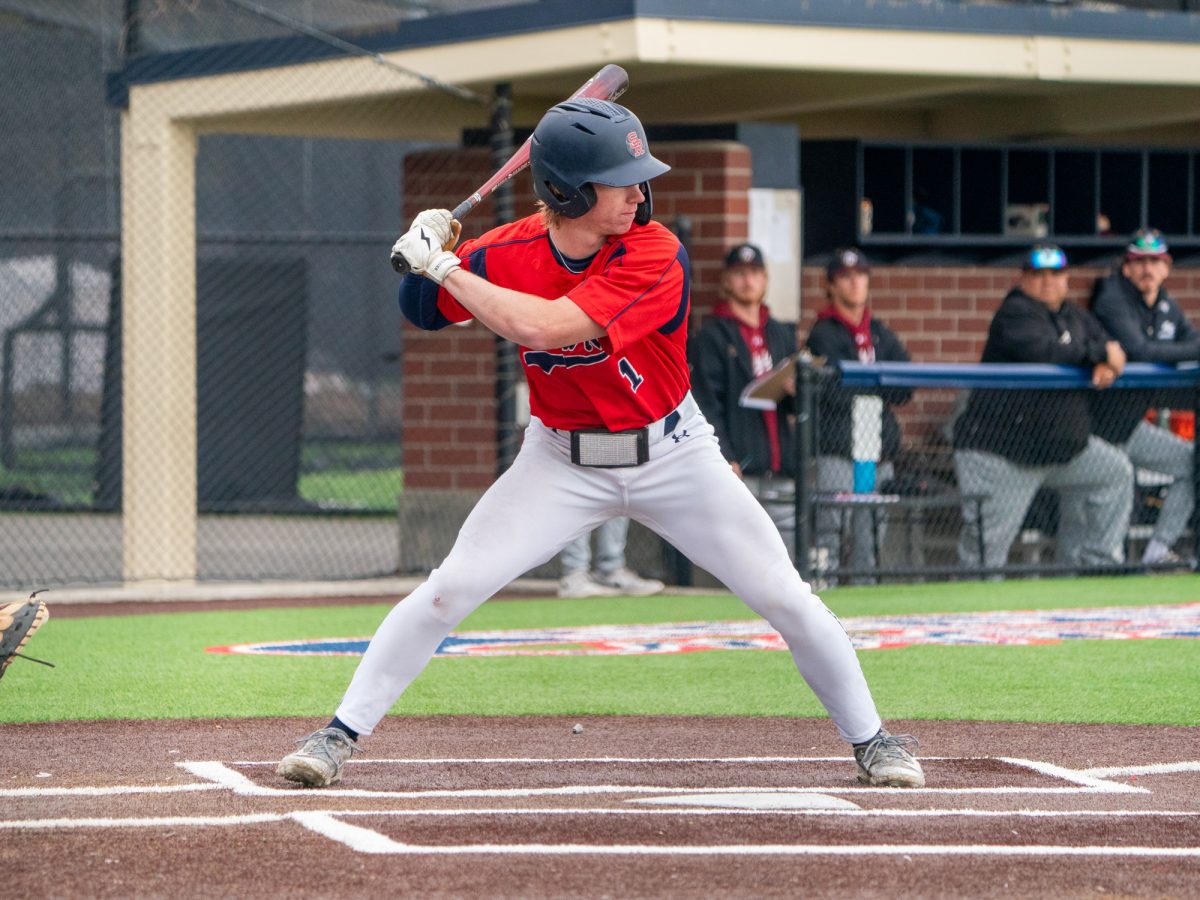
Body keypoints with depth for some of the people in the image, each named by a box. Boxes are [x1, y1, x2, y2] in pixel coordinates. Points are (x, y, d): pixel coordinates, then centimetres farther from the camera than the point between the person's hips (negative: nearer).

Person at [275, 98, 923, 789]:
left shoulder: (655, 256, -26)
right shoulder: (510, 252, -14)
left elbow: (542, 325, -37)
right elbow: (426, 312, 2)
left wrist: (444, 267, -31)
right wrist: (427, 254, -19)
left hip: (672, 454, -1)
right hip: (563, 462, 1)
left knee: (785, 596, -3)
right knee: (452, 587, -10)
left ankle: (870, 737, 16)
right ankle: (341, 735, 0)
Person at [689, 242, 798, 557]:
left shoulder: (782, 335, 20)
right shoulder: (712, 336, 3)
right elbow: (706, 404, -5)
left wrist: (795, 392, -4)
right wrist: (725, 459, -16)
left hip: (781, 470, 5)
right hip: (739, 469, -5)